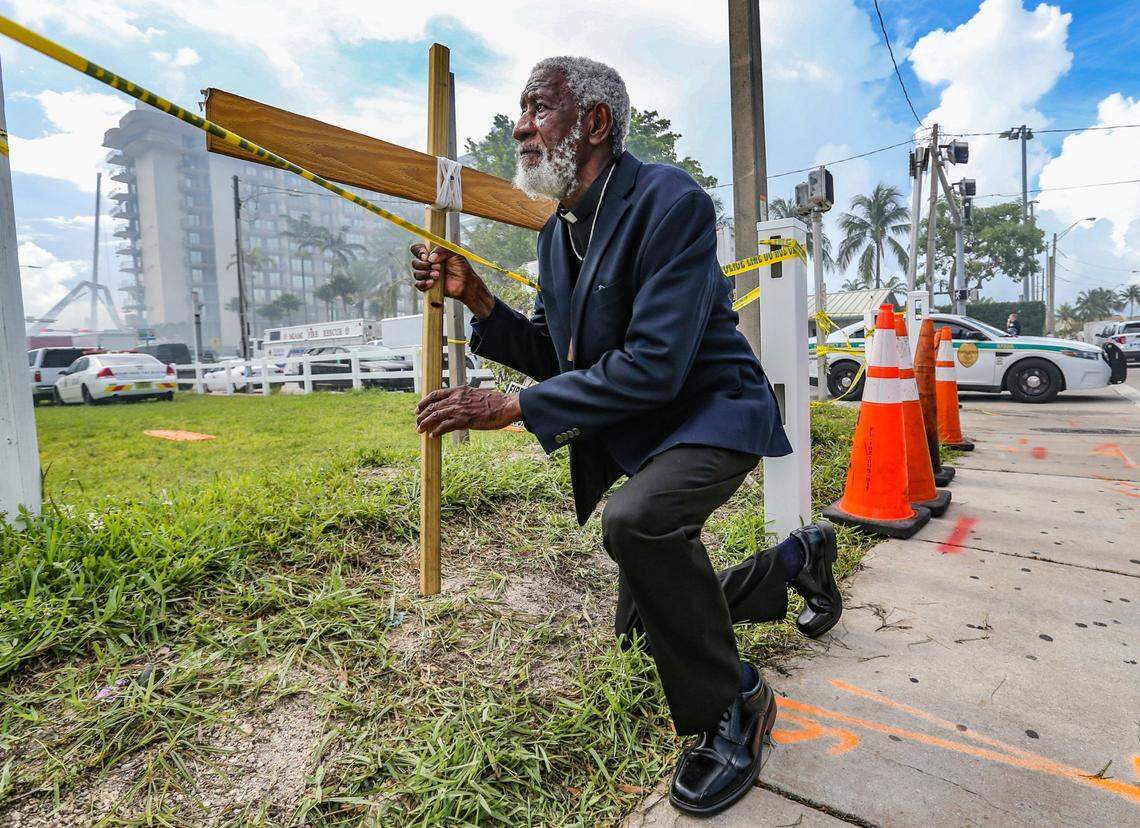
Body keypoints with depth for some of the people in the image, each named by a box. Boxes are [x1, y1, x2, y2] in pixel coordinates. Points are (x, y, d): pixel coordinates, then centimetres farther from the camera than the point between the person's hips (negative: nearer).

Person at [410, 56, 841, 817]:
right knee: (649, 625, 14)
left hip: (715, 411, -7)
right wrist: (477, 300, -6)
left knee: (637, 519, -39)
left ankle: (731, 705, -8)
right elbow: (557, 358, 7)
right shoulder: (558, 231, 3)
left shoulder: (671, 202, -21)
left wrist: (510, 407, -27)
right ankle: (800, 558, 38)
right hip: (637, 433, 8)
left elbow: (653, 367, -30)